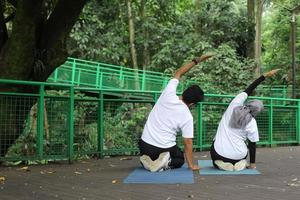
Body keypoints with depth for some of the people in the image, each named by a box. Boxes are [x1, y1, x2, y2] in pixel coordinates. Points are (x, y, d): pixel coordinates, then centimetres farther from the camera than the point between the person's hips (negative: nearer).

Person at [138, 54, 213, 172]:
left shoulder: (168, 95, -8)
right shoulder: (187, 117, -15)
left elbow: (178, 73, 7)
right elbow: (188, 142, -9)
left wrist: (197, 60, 10)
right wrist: (191, 165, 2)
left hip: (144, 144, 3)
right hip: (164, 148, -3)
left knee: (150, 154, 36)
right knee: (180, 160, 27)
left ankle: (147, 160, 1)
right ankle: (166, 163, -6)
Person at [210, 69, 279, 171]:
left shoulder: (234, 105, -5)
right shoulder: (252, 123, -8)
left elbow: (248, 89, 6)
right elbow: (252, 145, 1)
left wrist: (265, 75, 15)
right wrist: (252, 163, 14)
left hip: (219, 152, -1)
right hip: (237, 156, 1)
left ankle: (220, 162, 7)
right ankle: (239, 163, 7)